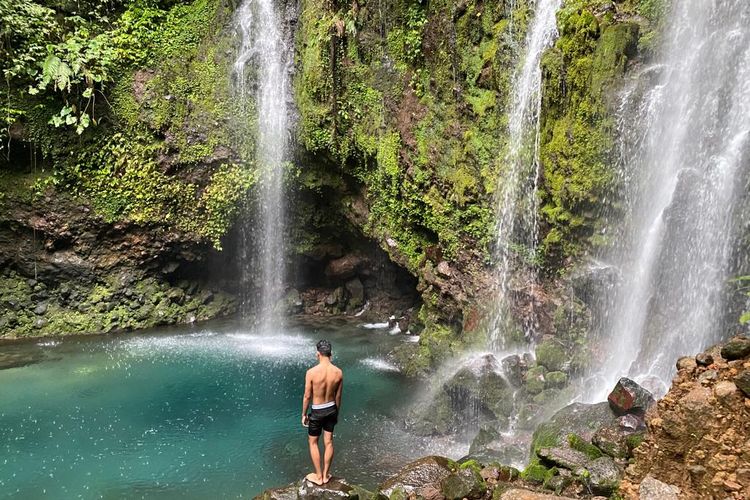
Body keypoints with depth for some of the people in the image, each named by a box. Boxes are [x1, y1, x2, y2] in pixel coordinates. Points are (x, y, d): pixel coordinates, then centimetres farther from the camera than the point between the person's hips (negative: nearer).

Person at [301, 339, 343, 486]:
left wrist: (304, 414, 0)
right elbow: (338, 396, 1)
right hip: (331, 409, 4)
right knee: (329, 442, 16)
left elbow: (307, 396, -14)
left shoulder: (311, 372, -23)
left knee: (313, 442, 15)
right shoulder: (338, 372, -11)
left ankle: (318, 476, 22)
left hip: (317, 411, -4)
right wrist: (337, 413, 15)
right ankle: (326, 475, 29)